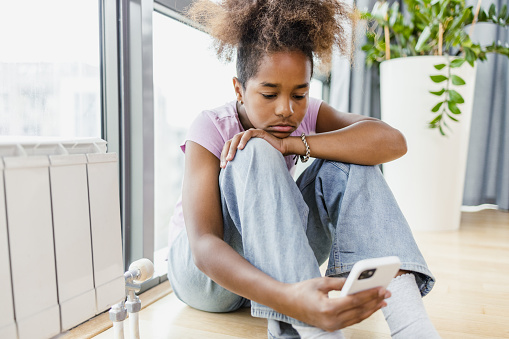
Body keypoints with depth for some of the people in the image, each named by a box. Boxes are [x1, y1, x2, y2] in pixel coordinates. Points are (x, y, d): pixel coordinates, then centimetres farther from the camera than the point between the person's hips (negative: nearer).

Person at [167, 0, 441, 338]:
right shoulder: (212, 129, -21)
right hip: (209, 275, -3)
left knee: (347, 162, -18)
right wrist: (289, 298, -51)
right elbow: (203, 246, -34)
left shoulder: (307, 114, -8)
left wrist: (290, 144, -32)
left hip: (276, 265, 4)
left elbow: (392, 141, -25)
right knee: (257, 154, -32)